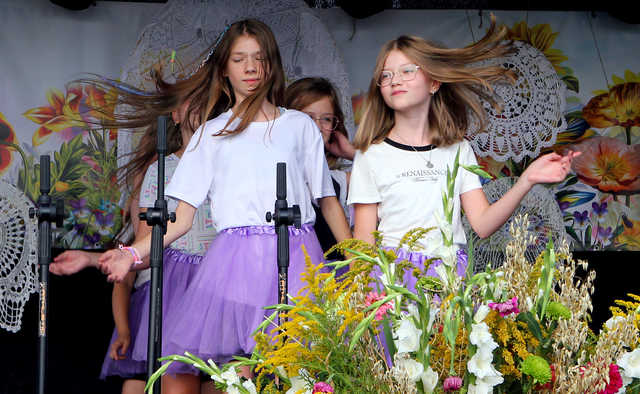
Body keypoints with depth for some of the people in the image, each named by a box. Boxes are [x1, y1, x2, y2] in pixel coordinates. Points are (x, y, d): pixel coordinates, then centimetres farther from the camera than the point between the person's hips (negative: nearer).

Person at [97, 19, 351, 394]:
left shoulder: (300, 125, 17)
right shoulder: (211, 134, 17)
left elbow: (329, 201, 16)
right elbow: (182, 218, 10)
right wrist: (133, 253, -5)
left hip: (295, 255, 0)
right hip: (235, 259, 0)